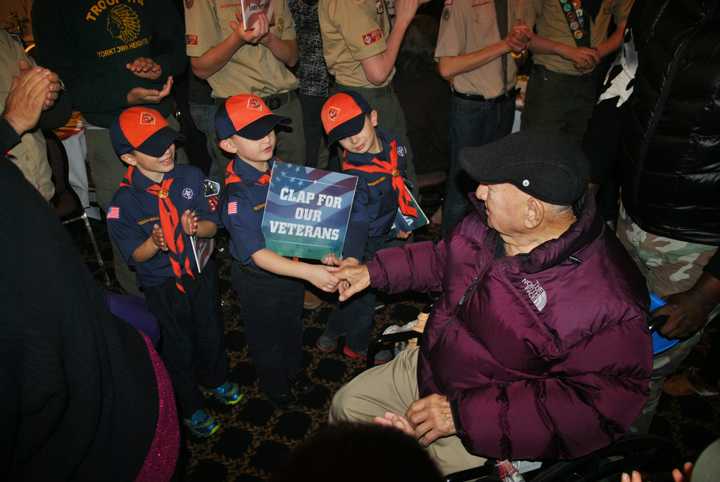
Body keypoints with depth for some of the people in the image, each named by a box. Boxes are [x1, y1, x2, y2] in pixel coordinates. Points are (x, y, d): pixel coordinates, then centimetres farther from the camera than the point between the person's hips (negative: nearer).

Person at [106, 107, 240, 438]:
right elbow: (134, 255, -13)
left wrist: (195, 227, -29)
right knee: (179, 348, 15)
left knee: (211, 332, 24)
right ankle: (190, 409, 40)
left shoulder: (191, 177, -11)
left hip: (201, 272, 4)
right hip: (162, 287, -3)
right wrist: (154, 243, -34)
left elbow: (212, 224, -6)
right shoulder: (123, 203, -20)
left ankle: (215, 380, 55)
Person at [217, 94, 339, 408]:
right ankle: (275, 386, 49)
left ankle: (294, 371, 58)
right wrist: (308, 272, -43)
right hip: (259, 280, -6)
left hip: (292, 266, 6)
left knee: (293, 325, 29)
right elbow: (258, 255, -34)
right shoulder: (237, 197, -31)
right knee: (267, 338, 20)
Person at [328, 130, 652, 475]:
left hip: (489, 435, -7)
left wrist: (465, 414, -33)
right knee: (347, 404, 17)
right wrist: (373, 271, 5)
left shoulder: (604, 302, -33)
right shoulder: (493, 223, -10)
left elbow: (599, 407, -31)